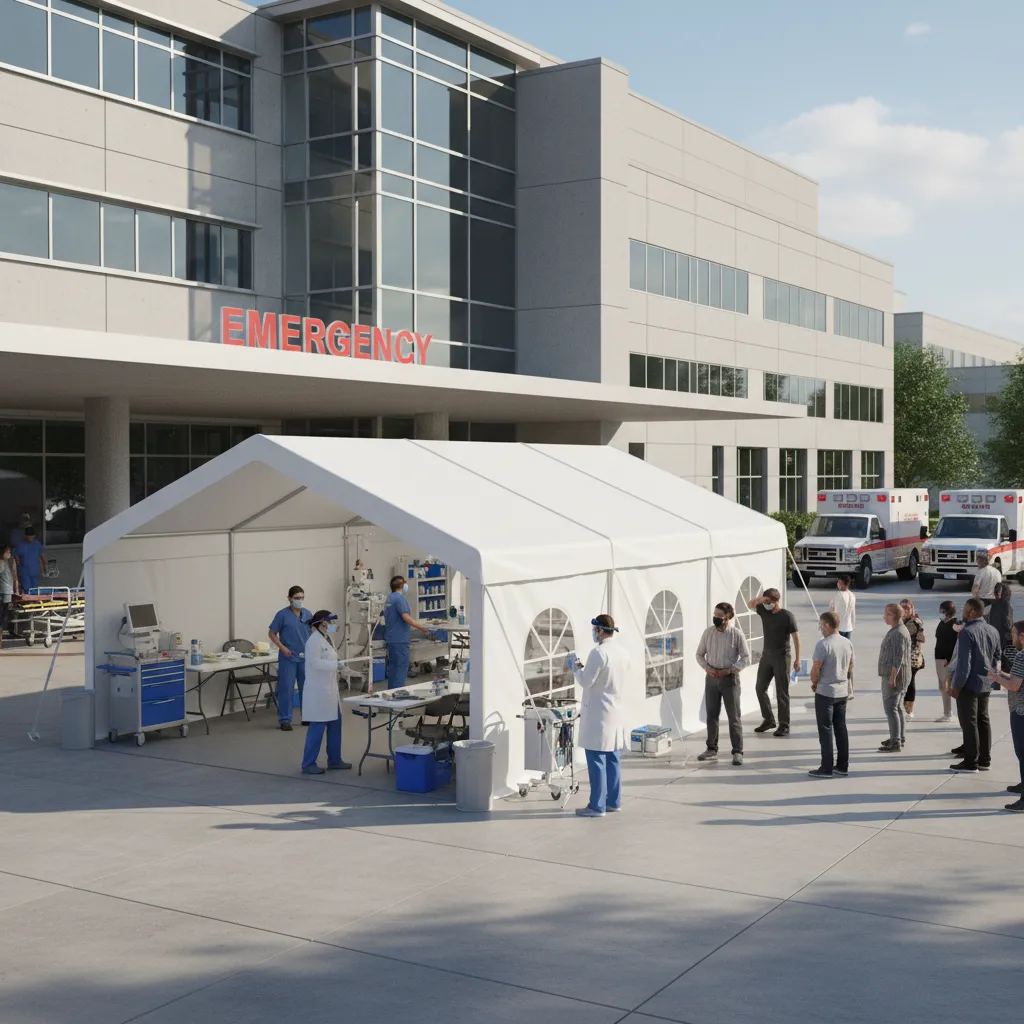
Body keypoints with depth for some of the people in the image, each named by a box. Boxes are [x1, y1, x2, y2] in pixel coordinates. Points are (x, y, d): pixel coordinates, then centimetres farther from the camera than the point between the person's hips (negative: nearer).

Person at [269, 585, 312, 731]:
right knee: (286, 688, -3)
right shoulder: (282, 614, -6)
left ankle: (307, 716, 23)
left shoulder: (307, 613, 6)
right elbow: (272, 634, -4)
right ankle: (284, 720, 3)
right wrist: (282, 648, -16)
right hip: (288, 658, -4)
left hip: (305, 657, 5)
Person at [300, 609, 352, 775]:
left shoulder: (327, 639, 14)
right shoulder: (314, 640, -15)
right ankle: (308, 764, 1)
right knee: (317, 727, -6)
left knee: (335, 723, 13)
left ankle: (334, 760, 24)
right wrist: (337, 664, -31)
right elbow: (315, 662, -25)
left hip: (329, 689, 10)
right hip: (318, 690, -10)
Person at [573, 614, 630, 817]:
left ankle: (597, 806, -1)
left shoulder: (599, 653, -18)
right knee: (612, 758, 14)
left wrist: (576, 668, 2)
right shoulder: (623, 652, 7)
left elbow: (586, 681, -15)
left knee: (597, 760, -3)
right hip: (616, 710, 8)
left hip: (597, 712, -8)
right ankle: (613, 801, 21)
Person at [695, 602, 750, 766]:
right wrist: (707, 667, -9)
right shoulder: (708, 632, 1)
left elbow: (746, 658, -6)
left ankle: (737, 752, 3)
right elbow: (699, 654, 10)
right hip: (711, 677, 4)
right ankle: (712, 750, 20)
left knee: (734, 717, -1)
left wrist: (728, 670, -15)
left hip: (729, 678, -4)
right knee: (711, 715, 9)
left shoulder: (736, 634, -9)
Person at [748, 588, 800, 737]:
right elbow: (750, 605, 11)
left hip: (781, 657, -6)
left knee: (782, 692, -3)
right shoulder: (764, 611, 2)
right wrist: (760, 599, -10)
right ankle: (768, 720, 23)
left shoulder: (787, 616, -13)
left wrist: (797, 658, -13)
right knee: (760, 688, 10)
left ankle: (784, 725, 4)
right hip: (766, 655, 7)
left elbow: (796, 637, -11)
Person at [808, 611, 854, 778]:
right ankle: (842, 765, 19)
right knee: (841, 728, 14)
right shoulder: (848, 643, 4)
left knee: (825, 730, 0)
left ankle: (826, 768, 2)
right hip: (842, 691, 7)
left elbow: (815, 669, -18)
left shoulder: (823, 644, -19)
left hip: (825, 692, -7)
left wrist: (814, 683, -1)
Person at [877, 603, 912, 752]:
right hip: (894, 675, 11)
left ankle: (895, 743, -11)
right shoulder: (896, 631, 15)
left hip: (894, 676, -11)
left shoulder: (898, 633, -19)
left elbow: (898, 657, -24)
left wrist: (892, 676, -25)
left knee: (890, 708, -11)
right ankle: (900, 739, 28)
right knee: (898, 707, 18)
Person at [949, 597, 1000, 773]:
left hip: (969, 684, -8)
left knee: (969, 722, -2)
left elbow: (964, 662, -21)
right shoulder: (993, 631, 7)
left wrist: (957, 686, -15)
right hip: (985, 684, 8)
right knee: (983, 721, 14)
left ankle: (971, 762, 1)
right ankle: (985, 760, 19)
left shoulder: (967, 632, -18)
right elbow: (996, 657, 14)